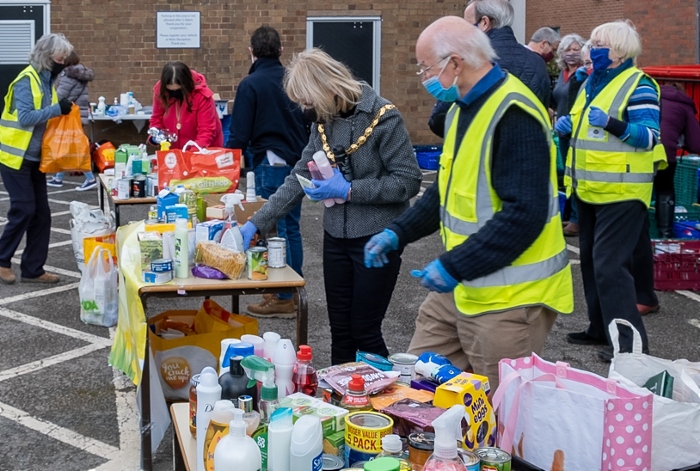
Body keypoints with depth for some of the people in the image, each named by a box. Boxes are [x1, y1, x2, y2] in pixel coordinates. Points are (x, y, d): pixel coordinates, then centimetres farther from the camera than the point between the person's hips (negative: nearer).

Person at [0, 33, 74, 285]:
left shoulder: (47, 80, 9)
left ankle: (33, 269, 12)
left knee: (41, 213, 6)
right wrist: (57, 109, -28)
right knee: (24, 209, -7)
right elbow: (25, 118, -26)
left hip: (35, 157, 9)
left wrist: (62, 111, -3)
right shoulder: (27, 81, -17)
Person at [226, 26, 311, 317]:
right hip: (297, 162, 6)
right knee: (291, 228, 14)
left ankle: (283, 298, 1)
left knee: (274, 230, -2)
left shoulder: (250, 84, -9)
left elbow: (239, 134, -11)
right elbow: (309, 122, 16)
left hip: (270, 164, -6)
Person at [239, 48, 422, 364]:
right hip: (336, 238, 6)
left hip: (377, 238, -6)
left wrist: (349, 191, -21)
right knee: (340, 330, 11)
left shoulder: (382, 117, -16)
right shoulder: (323, 122, 4)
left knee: (365, 331, 0)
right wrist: (256, 224, 2)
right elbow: (298, 180, 8)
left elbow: (409, 181, -17)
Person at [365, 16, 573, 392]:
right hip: (460, 287, 10)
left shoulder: (514, 115, -21)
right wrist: (397, 233, 10)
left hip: (508, 298, -9)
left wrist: (454, 266, -25)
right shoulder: (463, 108, 11)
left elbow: (525, 213, -26)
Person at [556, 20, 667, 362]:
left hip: (620, 191, -9)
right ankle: (601, 328, 26)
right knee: (591, 260, 14)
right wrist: (568, 125, 6)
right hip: (589, 189, 9)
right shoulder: (592, 84, 15)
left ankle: (630, 340, -5)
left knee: (610, 264, -12)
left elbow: (649, 136, -18)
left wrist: (611, 123, -30)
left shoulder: (637, 85, -11)